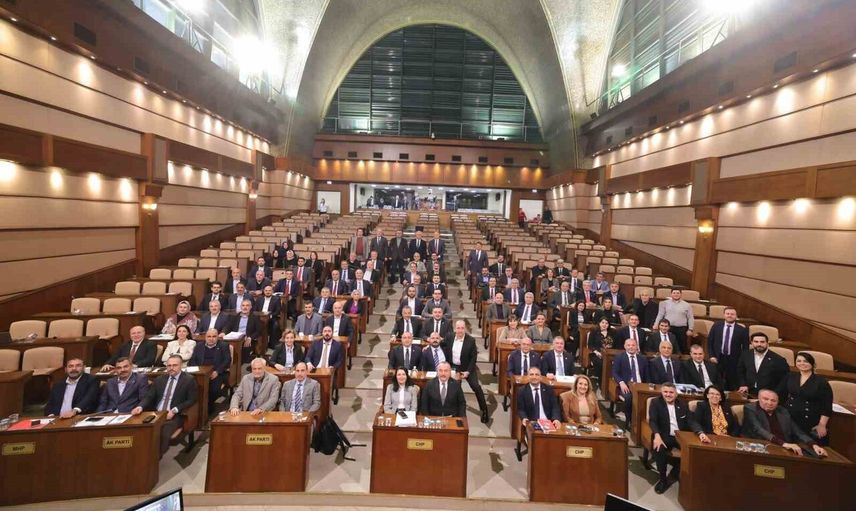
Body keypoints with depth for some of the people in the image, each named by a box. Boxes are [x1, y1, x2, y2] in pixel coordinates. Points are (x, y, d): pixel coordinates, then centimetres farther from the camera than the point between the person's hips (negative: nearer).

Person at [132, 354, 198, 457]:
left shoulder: (189, 380, 0)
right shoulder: (159, 379, 17)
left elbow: (191, 400, -4)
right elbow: (149, 397, 12)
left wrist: (174, 410, -16)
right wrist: (141, 407, -10)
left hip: (174, 416, -4)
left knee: (163, 433, -32)